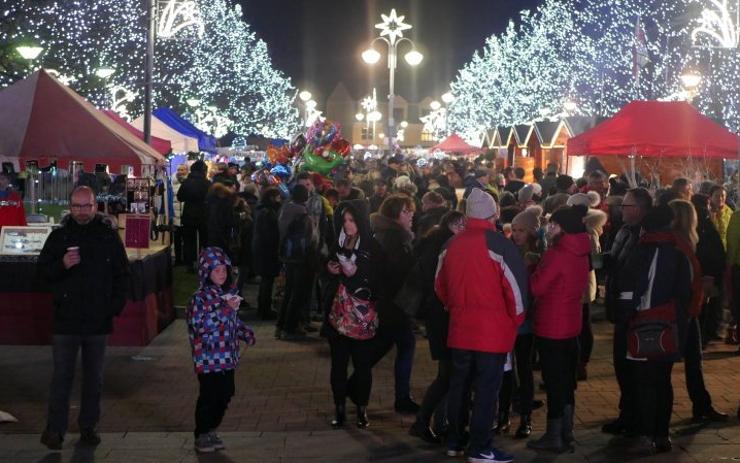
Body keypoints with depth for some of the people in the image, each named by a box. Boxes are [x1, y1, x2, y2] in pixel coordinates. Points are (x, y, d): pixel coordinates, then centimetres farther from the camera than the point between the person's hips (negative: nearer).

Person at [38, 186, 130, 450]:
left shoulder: (109, 236, 1)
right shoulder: (59, 235, 1)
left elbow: (122, 274, 6)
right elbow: (43, 268, 4)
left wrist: (116, 305, -3)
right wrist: (62, 265, -16)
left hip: (98, 319, 1)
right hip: (66, 319, -1)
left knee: (94, 377, 10)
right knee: (62, 376, 0)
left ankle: (88, 426, 21)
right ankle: (55, 429, 7)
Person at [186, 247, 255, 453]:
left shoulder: (228, 292, 9)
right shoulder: (200, 297, -14)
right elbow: (199, 326, -25)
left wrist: (245, 332, 7)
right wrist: (225, 309, -27)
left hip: (227, 357, 7)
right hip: (208, 358, -7)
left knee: (225, 394, 11)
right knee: (209, 397, -1)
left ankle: (211, 431, 28)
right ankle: (201, 436, 15)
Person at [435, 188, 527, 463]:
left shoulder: (451, 245, 6)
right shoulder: (499, 244, -14)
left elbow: (440, 285, 15)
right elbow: (516, 285, -14)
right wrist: (516, 320, 1)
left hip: (460, 328, 6)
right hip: (492, 330, -6)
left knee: (458, 385, 15)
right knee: (487, 389, 1)